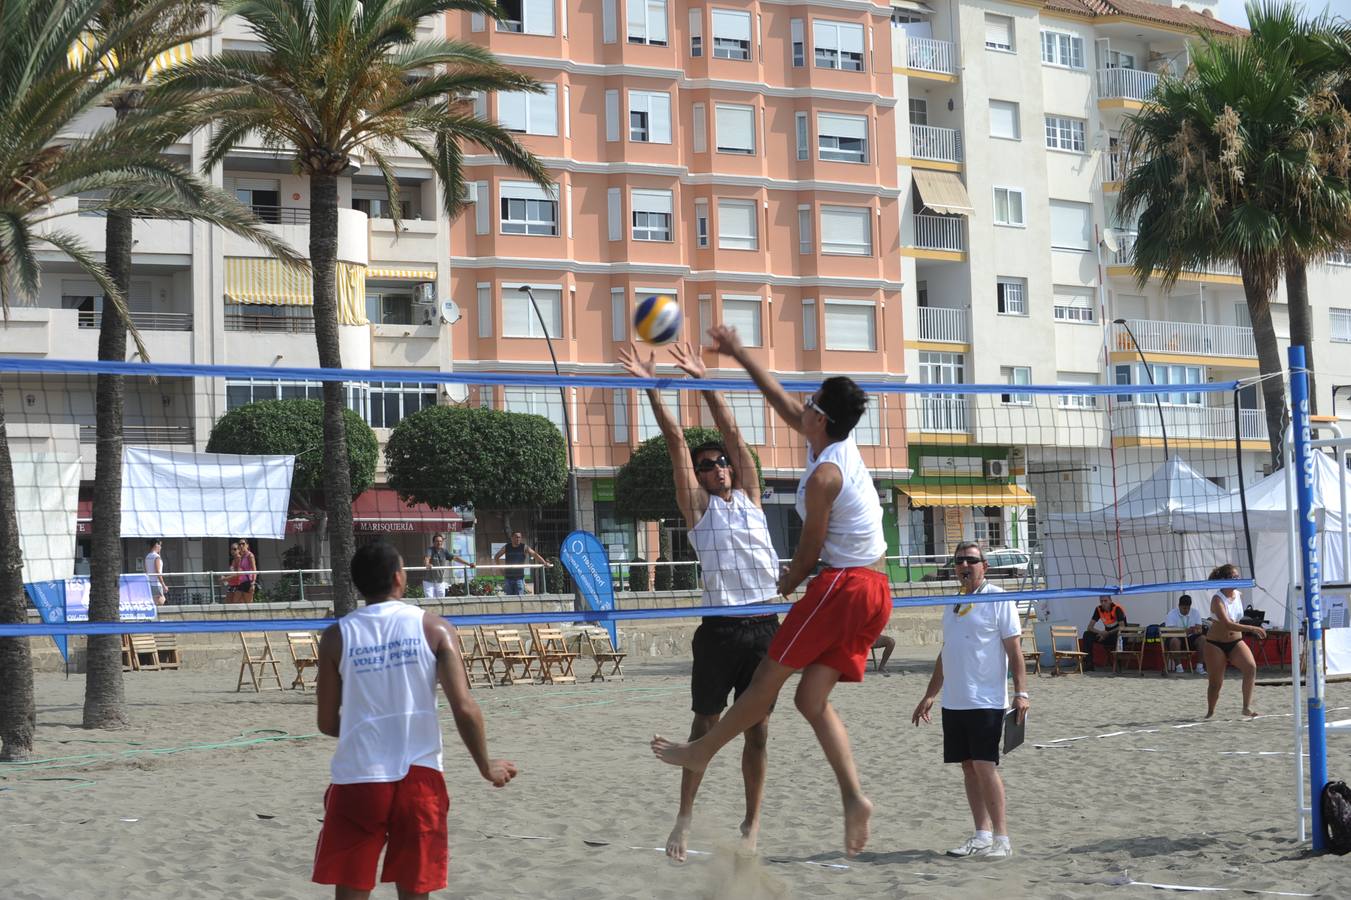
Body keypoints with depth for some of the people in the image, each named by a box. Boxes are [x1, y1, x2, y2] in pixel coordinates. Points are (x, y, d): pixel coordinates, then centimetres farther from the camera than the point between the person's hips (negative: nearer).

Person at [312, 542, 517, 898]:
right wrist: (487, 767, 8)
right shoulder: (432, 627, -1)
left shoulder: (337, 636, 2)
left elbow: (327, 723, 6)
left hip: (357, 778, 0)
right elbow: (465, 709, -7)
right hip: (419, 776, 0)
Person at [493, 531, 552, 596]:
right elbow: (496, 557, 14)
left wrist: (545, 563, -28)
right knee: (508, 597, 5)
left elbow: (535, 555, -14)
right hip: (508, 578, 2)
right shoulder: (506, 547, 2)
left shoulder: (524, 547, -3)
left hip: (519, 578, -2)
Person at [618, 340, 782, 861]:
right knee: (706, 726, 3)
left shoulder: (749, 497, 14)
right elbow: (676, 443, 0)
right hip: (721, 627, -3)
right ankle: (685, 817, 14)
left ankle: (752, 823, 14)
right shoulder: (698, 507, 6)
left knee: (758, 729, 6)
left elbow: (732, 433, 11)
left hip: (765, 625, 3)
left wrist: (703, 380, 9)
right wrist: (652, 388, -5)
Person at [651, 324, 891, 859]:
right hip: (876, 592, 9)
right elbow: (781, 403, 22)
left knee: (769, 677, 4)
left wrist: (784, 587, 10)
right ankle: (854, 799, -3)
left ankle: (701, 752, 18)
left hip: (843, 585, -9)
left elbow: (811, 549, -9)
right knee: (812, 699, 8)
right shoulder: (843, 445, 11)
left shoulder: (824, 475, -16)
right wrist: (739, 354, 26)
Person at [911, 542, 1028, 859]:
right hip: (954, 702, 7)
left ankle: (1001, 838, -6)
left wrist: (1020, 692, -15)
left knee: (985, 766, -11)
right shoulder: (952, 605, 16)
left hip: (986, 701, -7)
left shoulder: (998, 599, -3)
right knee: (968, 767, 7)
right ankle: (982, 836, 13)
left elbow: (1014, 649, -7)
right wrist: (930, 695, 22)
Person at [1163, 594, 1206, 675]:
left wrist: (1196, 630, -31)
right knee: (1174, 640, -38)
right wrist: (1187, 631, -32)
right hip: (1177, 637, -3)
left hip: (1190, 638, 3)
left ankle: (1199, 667, -23)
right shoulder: (1172, 614, -8)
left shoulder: (1196, 612, 3)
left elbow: (1199, 629, -4)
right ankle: (1178, 666, -28)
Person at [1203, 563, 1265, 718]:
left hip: (1236, 642, 5)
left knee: (1251, 667, -21)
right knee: (1216, 682, 1)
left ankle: (1247, 707, -18)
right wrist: (1251, 628, -37)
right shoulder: (1217, 599, -19)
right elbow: (1227, 624, -32)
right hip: (1215, 644, -5)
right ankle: (1210, 713, 23)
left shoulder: (1239, 596, 1)